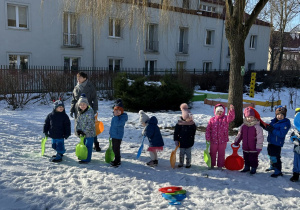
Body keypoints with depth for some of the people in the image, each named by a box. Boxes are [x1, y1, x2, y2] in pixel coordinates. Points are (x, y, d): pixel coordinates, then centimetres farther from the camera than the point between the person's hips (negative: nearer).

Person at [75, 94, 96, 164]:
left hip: (89, 133, -8)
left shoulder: (90, 112, -18)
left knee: (88, 146, -3)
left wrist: (84, 131, -24)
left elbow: (90, 124, -22)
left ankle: (87, 159, 4)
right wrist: (78, 130, -7)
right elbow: (77, 121, 8)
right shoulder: (79, 112, 7)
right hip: (82, 133, 8)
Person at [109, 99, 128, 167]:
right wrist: (110, 132, 24)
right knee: (114, 148, 18)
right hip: (113, 135, 9)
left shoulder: (123, 117, -17)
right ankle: (117, 160, 31)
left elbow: (117, 123, -31)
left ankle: (117, 161, 6)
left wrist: (116, 116, -26)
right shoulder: (114, 117, 11)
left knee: (116, 149, -5)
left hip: (118, 136, -9)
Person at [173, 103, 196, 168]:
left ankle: (188, 163, 23)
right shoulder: (179, 123, -8)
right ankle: (181, 163, 27)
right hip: (181, 141, 0)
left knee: (188, 153, 8)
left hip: (189, 141, 0)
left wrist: (192, 140, 8)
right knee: (181, 152, 12)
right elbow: (176, 132, -3)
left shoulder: (192, 123, -4)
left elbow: (193, 133, 8)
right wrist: (176, 140, -5)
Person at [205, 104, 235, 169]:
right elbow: (208, 129, 0)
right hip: (213, 140, 1)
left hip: (223, 141, -1)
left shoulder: (225, 118, -2)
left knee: (221, 154, 10)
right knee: (212, 153, 14)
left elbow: (231, 117, -24)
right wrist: (207, 137, -9)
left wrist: (231, 110, -42)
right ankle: (212, 165, 29)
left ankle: (220, 166, 23)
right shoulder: (212, 119, 0)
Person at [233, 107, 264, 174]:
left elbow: (260, 138, -14)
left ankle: (253, 168, 25)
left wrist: (259, 147, -14)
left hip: (253, 148, -5)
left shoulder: (257, 126, -14)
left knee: (253, 159, 7)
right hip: (245, 148, 5)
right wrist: (236, 142, 16)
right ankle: (247, 167, 36)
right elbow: (239, 135, 14)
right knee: (246, 159, 19)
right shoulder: (243, 126, 1)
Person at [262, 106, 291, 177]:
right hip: (271, 141, 9)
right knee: (271, 154, 23)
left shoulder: (285, 123, -18)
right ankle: (272, 166, 44)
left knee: (275, 157, -8)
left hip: (277, 143, -9)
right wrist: (264, 126, -2)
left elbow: (281, 134, -26)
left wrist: (272, 130, -29)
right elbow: (269, 127, 17)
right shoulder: (274, 121, 6)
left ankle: (278, 171, 4)